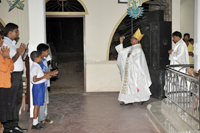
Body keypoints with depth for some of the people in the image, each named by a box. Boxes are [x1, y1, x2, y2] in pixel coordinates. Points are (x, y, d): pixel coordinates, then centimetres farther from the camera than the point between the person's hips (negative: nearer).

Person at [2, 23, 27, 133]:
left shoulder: (12, 43, 19)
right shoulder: (5, 44, -12)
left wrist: (21, 52, 9)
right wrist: (19, 53, -17)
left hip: (18, 75, 10)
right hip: (12, 76, -10)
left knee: (17, 101, 13)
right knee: (10, 103, -4)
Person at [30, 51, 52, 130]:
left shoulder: (37, 66, 14)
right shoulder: (34, 67, -18)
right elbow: (34, 79, -24)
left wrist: (46, 75, 12)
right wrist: (44, 77, -18)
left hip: (41, 86, 10)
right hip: (38, 87, -10)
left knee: (38, 105, 14)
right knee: (37, 105, -5)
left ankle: (36, 122, 22)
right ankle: (34, 124, 2)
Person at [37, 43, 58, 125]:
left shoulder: (44, 60, 15)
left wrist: (52, 73, 10)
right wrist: (50, 73, -20)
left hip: (45, 84, 11)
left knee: (45, 101, 15)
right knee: (42, 102, -5)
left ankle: (44, 117, 23)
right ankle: (42, 119, 2)